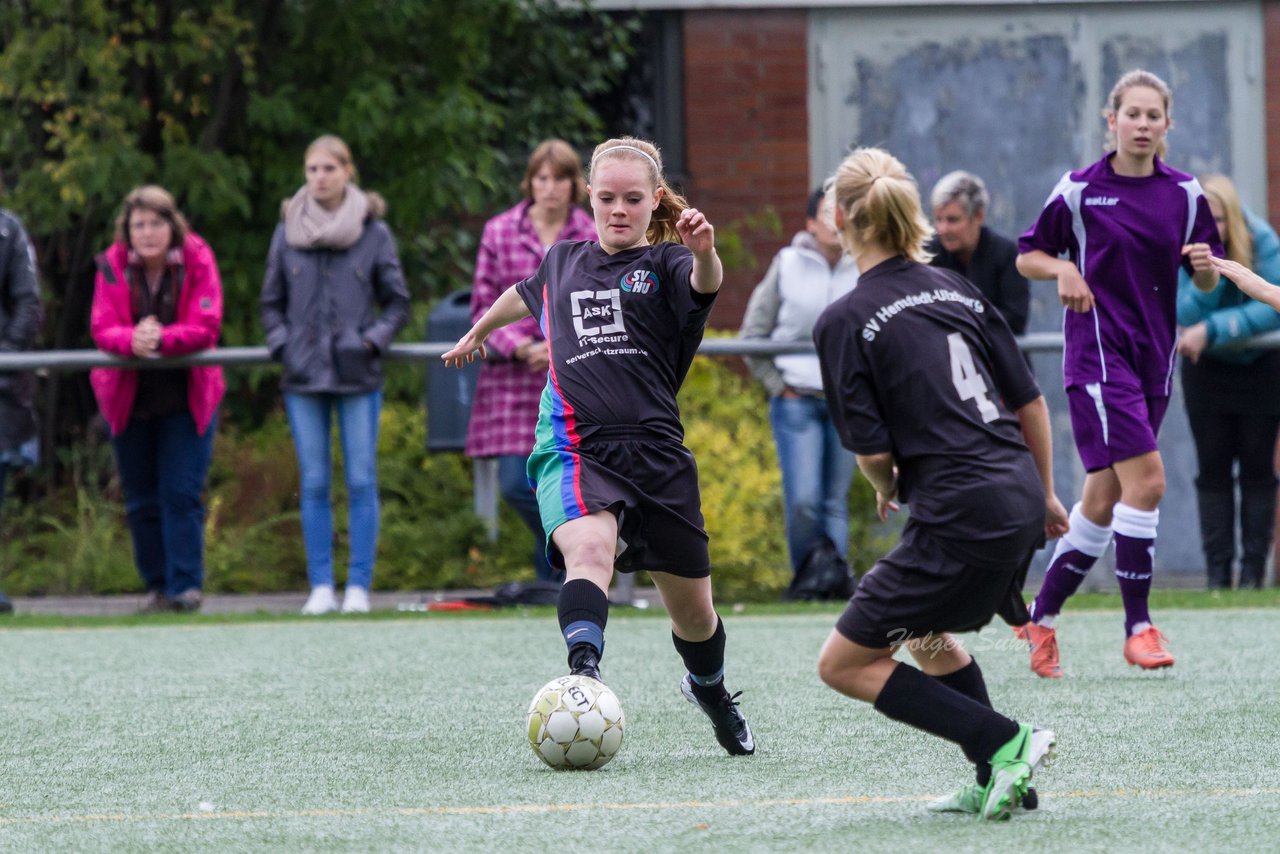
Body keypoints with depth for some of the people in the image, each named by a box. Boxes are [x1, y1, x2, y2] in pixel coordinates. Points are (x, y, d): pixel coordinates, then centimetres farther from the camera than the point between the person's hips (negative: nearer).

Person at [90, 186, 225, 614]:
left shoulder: (197, 261, -10)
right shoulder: (112, 266, -6)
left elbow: (206, 327, -17)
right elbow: (101, 328, -12)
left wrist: (162, 339, -34)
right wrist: (132, 340, -34)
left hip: (187, 397, -2)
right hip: (128, 397, 2)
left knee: (181, 494, -9)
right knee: (141, 499, 7)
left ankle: (186, 586, -5)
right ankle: (157, 586, 15)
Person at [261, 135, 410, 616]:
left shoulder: (374, 233, 1)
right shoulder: (288, 233, 6)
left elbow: (397, 303, 7)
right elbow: (271, 303, 15)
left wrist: (372, 341, -8)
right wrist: (282, 346, -1)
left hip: (357, 377, -2)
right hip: (303, 377, 2)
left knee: (361, 481, -2)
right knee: (314, 484, 3)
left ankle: (359, 585, 2)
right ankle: (321, 586, 7)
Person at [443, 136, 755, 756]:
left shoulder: (664, 263, 4)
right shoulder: (563, 262, 15)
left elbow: (703, 284, -22)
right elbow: (526, 295, 39)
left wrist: (704, 252, -45)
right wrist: (478, 331, 55)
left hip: (656, 452, 0)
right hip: (573, 446, 0)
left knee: (693, 612, 10)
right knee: (590, 547, -33)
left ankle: (710, 691, 42)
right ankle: (583, 676, -54)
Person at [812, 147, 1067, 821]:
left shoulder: (844, 323, -7)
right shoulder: (956, 289, 12)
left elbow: (872, 449, -10)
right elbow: (1029, 400, 15)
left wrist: (889, 489, 12)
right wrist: (1044, 494, 28)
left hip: (961, 516, -8)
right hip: (1021, 500, 8)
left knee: (843, 663, 4)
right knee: (923, 633, 31)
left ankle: (1005, 744, -4)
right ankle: (999, 782, 26)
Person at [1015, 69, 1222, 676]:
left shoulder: (1185, 194, 6)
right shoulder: (1078, 191, -4)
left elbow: (1205, 283, 10)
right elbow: (1027, 256, 6)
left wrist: (1206, 265, -12)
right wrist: (1062, 269, -14)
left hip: (1153, 356, 5)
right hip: (1098, 353, -5)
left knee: (1104, 500, 7)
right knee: (1145, 480, -17)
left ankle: (1041, 615, 21)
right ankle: (1138, 627, -10)